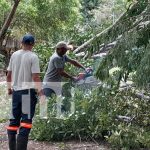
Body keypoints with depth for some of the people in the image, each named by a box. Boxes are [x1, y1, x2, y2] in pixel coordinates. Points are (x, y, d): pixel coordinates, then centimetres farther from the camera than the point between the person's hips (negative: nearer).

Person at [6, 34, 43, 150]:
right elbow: (35, 77, -15)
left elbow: (9, 75, 10)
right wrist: (40, 91, -7)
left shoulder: (14, 55, 5)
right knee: (26, 120, -1)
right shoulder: (33, 57, -11)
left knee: (14, 119, 14)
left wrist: (9, 88, 22)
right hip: (28, 91, -5)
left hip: (16, 91, 5)